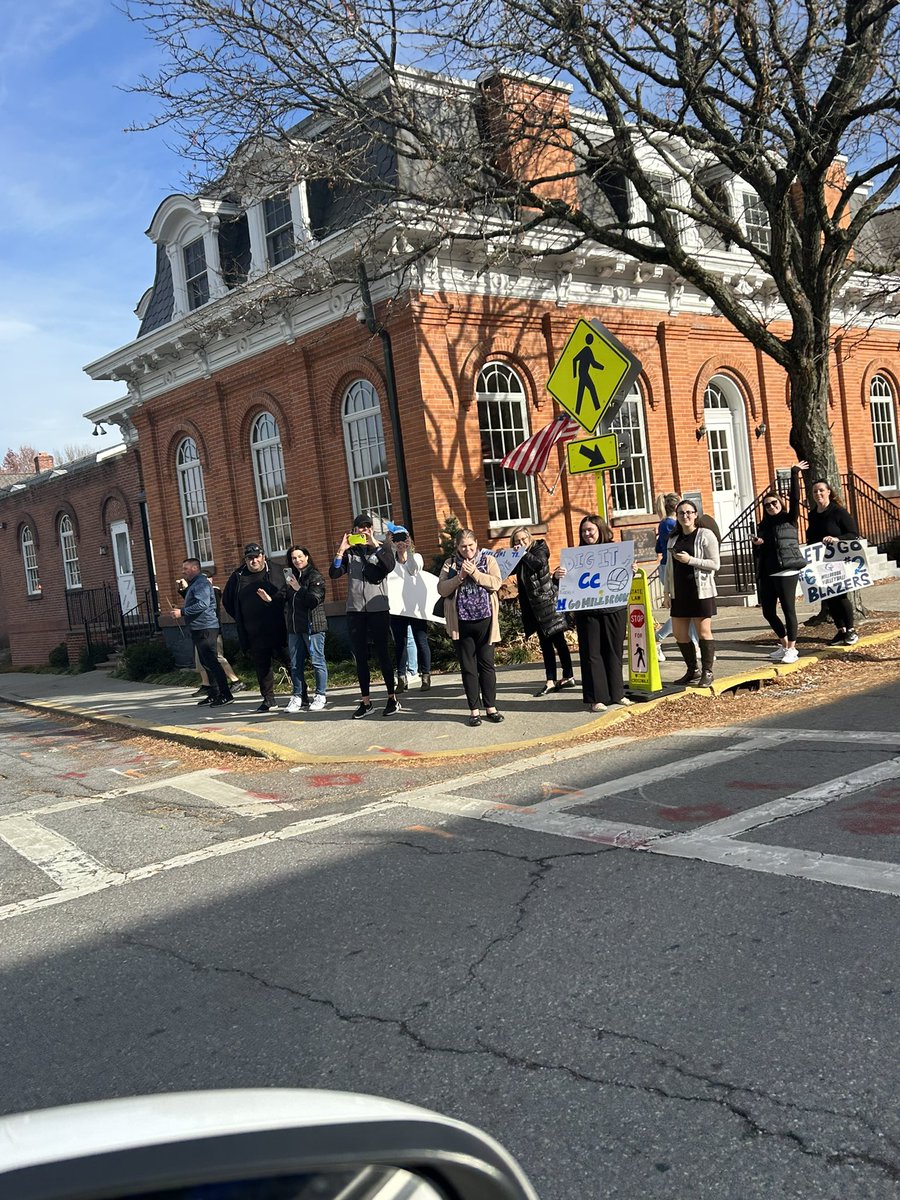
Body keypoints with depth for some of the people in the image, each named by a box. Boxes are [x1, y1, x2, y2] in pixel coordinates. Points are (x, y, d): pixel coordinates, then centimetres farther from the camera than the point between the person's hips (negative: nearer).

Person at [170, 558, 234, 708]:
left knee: (211, 662, -13)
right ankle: (214, 695, 18)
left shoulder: (201, 583, -13)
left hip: (205, 628, -11)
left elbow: (202, 604, -25)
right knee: (207, 663, 13)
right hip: (198, 628, 11)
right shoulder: (194, 584, 20)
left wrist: (182, 612, -21)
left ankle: (226, 695, -13)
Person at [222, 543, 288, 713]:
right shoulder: (237, 577, 9)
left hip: (277, 630, -3)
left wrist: (272, 600, -20)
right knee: (261, 666, 7)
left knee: (288, 661, 0)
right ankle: (268, 700, 14)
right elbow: (227, 600, 21)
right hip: (254, 634, 3)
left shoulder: (276, 572, 0)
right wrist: (240, 620, 16)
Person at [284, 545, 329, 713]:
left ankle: (320, 696, 5)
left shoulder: (315, 577, -4)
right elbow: (286, 601, 22)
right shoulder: (291, 577, 17)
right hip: (294, 627, 7)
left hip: (312, 625, -7)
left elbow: (314, 600, -15)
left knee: (317, 661, -2)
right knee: (296, 664, 8)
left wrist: (299, 589, -15)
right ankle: (298, 696, 15)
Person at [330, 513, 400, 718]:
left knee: (383, 655, 0)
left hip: (378, 609, -3)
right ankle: (365, 701, 11)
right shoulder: (350, 553, 11)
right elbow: (333, 573, -1)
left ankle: (392, 698, 8)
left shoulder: (382, 548, 6)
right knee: (360, 657, 5)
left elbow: (390, 566, -15)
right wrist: (341, 550, -11)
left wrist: (374, 545, -19)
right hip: (355, 610, 3)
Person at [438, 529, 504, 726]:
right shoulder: (450, 564, 9)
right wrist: (459, 577, -15)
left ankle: (491, 707, 12)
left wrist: (474, 572, -16)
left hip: (485, 620, -1)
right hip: (461, 623, 1)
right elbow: (442, 589, -3)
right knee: (468, 667, 5)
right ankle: (474, 710, 12)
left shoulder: (488, 560, 6)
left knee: (487, 664, 3)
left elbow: (496, 584, -8)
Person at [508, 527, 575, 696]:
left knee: (558, 640, -2)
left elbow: (539, 563, -24)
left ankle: (568, 676, 5)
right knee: (545, 643, 8)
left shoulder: (540, 548, -4)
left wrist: (523, 553, -14)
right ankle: (550, 681, 10)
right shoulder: (519, 558, 12)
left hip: (547, 600, -6)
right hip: (533, 606, 7)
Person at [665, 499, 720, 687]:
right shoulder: (673, 538, 12)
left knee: (704, 632, 0)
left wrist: (690, 560, -18)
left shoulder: (706, 535, -5)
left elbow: (715, 564, -10)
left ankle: (707, 672, 11)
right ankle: (692, 671, 23)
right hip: (679, 592, 6)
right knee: (679, 634, 8)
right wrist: (667, 592, 10)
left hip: (701, 591, -6)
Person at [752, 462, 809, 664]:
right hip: (768, 574, 6)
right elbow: (758, 554, 20)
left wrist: (795, 475, -17)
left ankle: (792, 649, 2)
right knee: (768, 611, 7)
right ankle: (784, 644, 24)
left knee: (788, 609, -6)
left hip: (787, 571, -6)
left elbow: (795, 498, -12)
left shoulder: (789, 519, 3)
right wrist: (757, 544, -1)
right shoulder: (763, 525, 16)